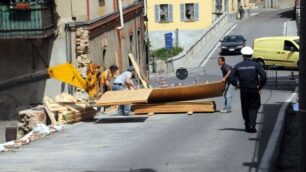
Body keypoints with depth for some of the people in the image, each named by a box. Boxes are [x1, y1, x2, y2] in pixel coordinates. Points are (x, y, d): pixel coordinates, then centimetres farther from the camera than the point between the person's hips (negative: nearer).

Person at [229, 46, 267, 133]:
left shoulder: (238, 66, 0)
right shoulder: (256, 65, -5)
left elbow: (231, 78, -4)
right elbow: (263, 76, -14)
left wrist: (237, 84, 7)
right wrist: (260, 86, -2)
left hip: (243, 91, 2)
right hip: (254, 90, -1)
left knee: (245, 109, 15)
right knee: (254, 108, 8)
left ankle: (247, 126, 21)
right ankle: (252, 126, -7)